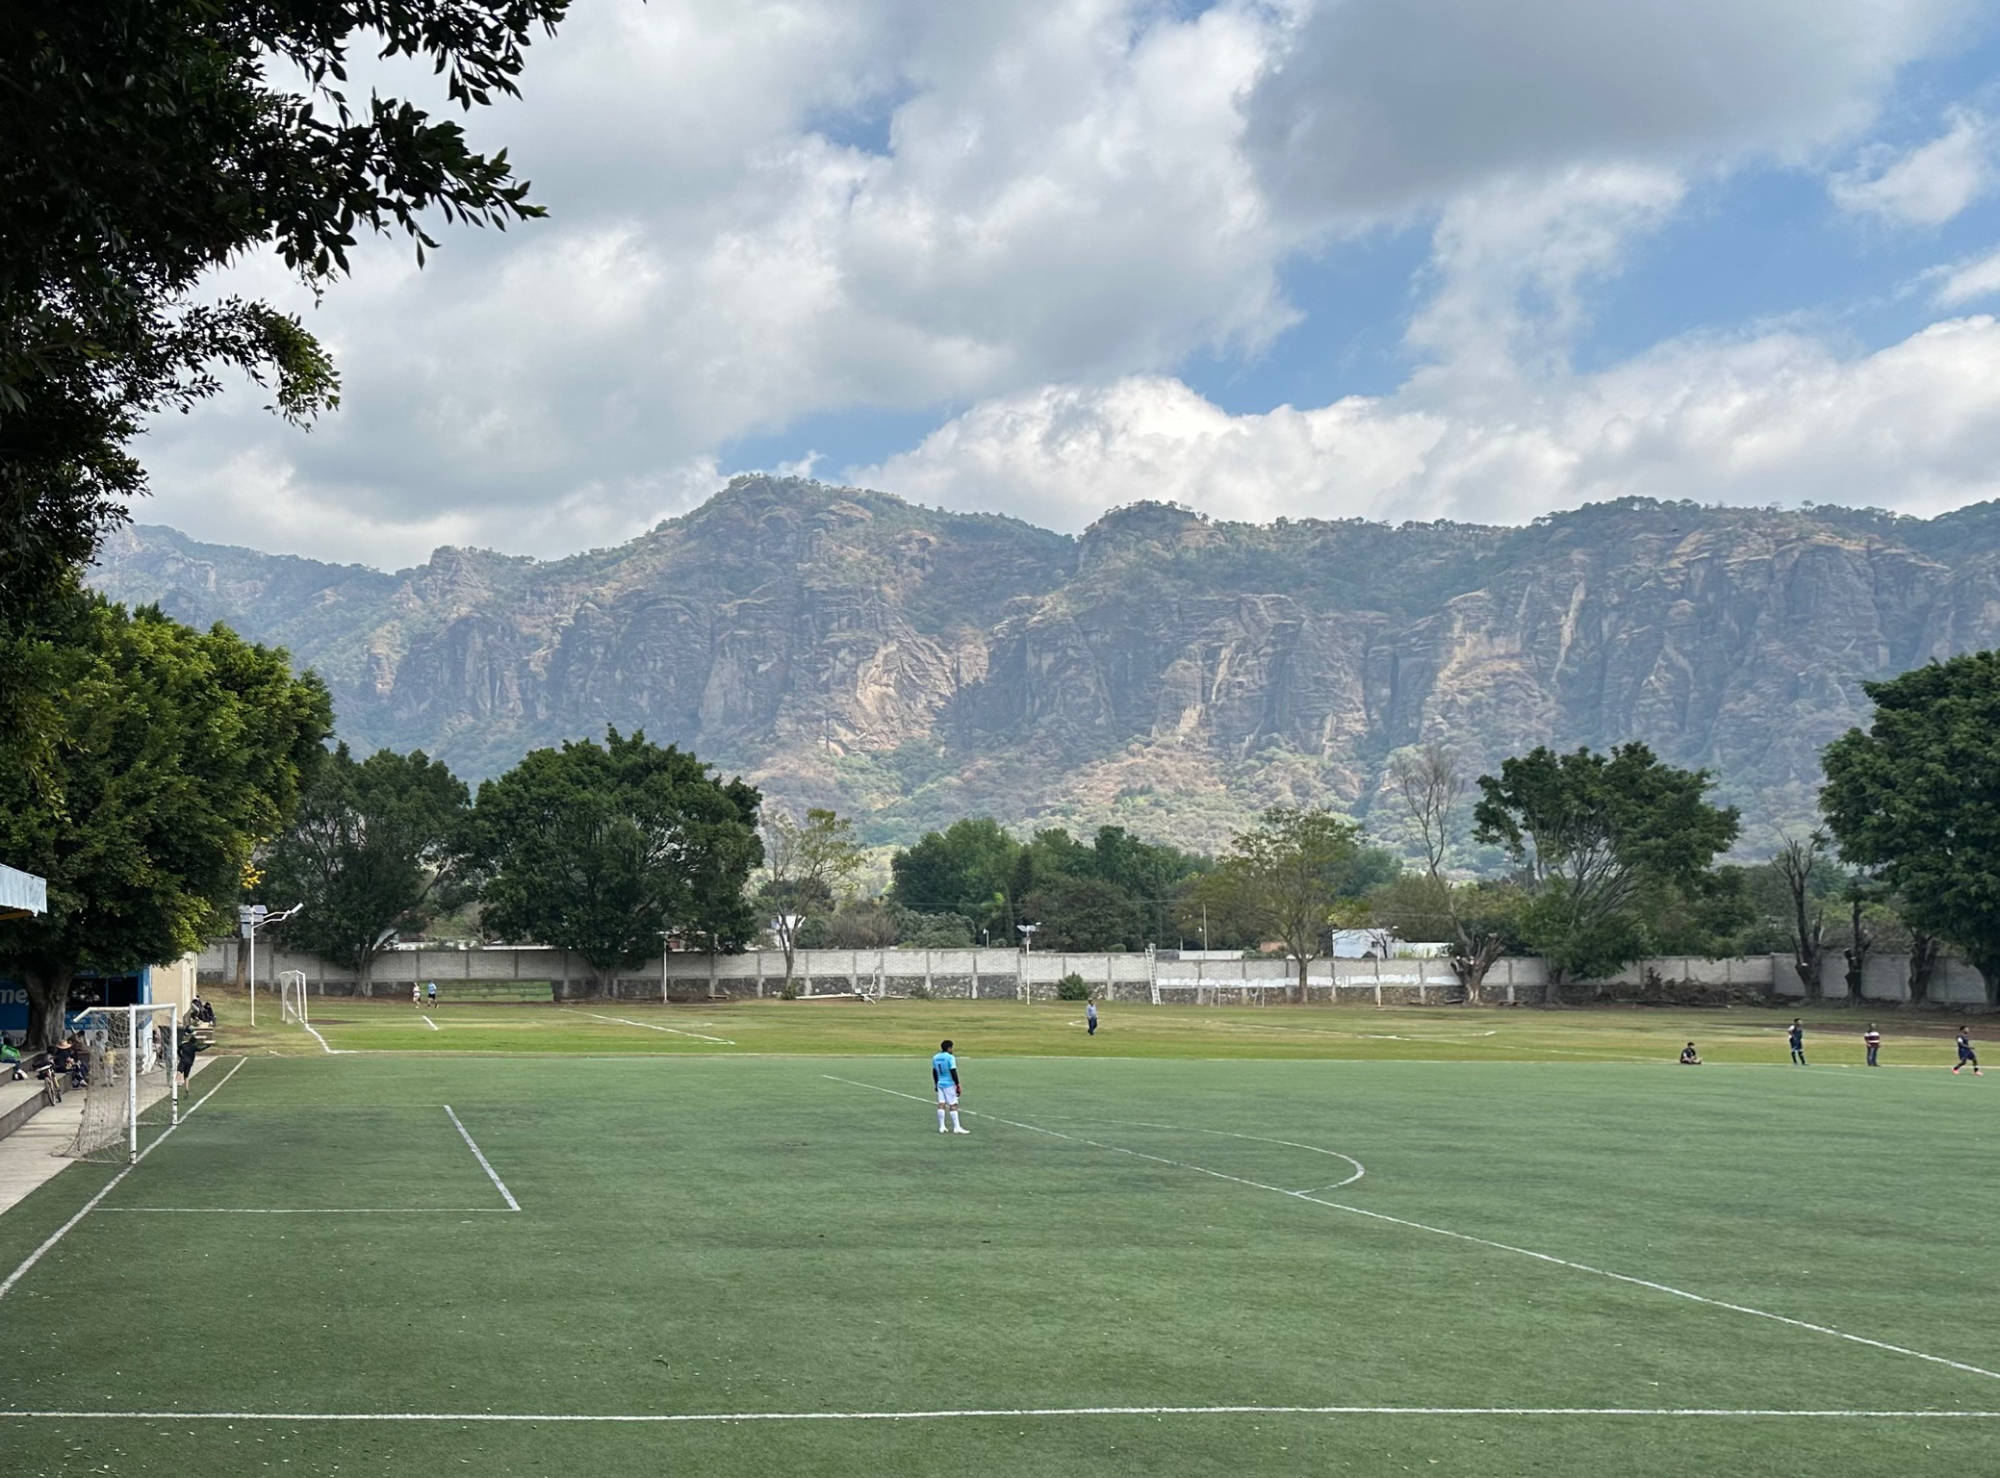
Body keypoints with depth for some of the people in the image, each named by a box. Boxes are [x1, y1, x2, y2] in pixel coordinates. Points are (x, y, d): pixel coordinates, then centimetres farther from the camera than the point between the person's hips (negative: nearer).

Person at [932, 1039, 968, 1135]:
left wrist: (936, 1084, 26)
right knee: (953, 1105, -4)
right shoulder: (950, 1058, -13)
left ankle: (941, 1127, 8)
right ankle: (956, 1127, -5)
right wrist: (958, 1085, -11)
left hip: (940, 1084, 7)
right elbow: (953, 1072, -16)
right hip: (949, 1084, -7)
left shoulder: (935, 1058, 9)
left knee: (941, 1104, 6)